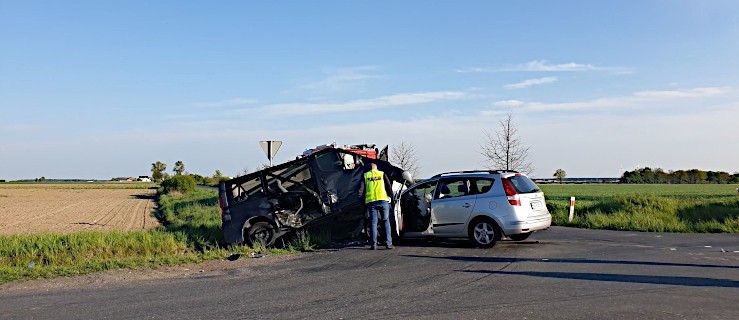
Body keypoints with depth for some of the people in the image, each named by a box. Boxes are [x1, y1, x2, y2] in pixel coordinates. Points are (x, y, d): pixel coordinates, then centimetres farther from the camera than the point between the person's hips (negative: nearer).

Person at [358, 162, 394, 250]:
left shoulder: (365, 175, 12)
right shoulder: (382, 174, 10)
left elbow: (361, 189, 6)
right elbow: (389, 186, 4)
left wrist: (360, 198, 15)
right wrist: (391, 196, 16)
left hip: (371, 201, 1)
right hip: (383, 200, -1)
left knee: (373, 223, 4)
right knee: (386, 221, 6)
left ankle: (373, 244, 1)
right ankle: (388, 243, 2)